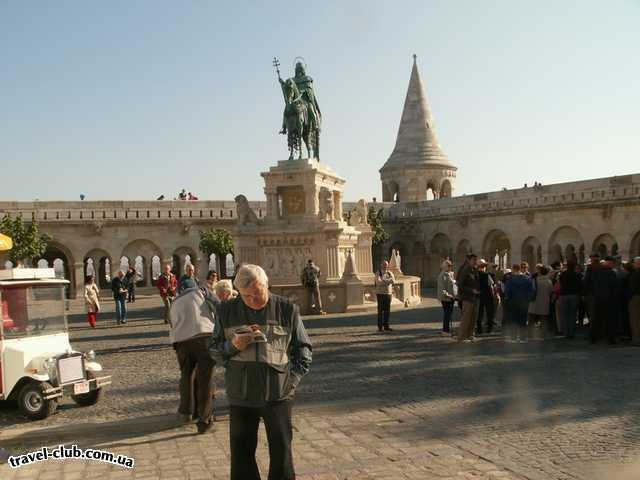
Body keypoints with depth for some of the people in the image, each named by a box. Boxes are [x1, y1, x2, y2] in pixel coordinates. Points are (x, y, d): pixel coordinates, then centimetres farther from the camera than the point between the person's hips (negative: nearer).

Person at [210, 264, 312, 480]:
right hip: (240, 397, 2)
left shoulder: (287, 309, -1)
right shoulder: (227, 311, 3)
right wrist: (233, 345, -12)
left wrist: (292, 380, -5)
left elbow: (303, 349, 6)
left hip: (277, 395, -2)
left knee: (282, 454, 4)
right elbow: (214, 351, 8)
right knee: (242, 454, 10)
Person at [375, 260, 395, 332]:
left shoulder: (390, 273, 11)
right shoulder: (378, 273, -2)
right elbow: (378, 282, -18)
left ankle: (386, 326, 11)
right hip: (380, 294, -4)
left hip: (388, 293, 4)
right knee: (380, 311, -3)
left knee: (387, 311, 4)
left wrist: (384, 280, -18)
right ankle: (380, 327, 2)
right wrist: (388, 280, -13)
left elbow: (393, 281, -4)